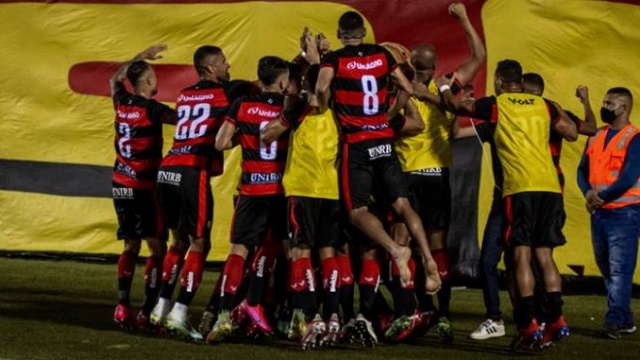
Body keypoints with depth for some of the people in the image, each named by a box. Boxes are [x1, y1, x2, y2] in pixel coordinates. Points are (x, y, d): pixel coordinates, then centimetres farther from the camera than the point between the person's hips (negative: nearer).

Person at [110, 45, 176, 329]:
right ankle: (147, 311, -9)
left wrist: (142, 57, 31)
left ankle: (122, 306, 6)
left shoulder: (121, 102, 4)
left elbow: (116, 78, 26)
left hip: (121, 185, 7)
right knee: (157, 247, -2)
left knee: (131, 246, 13)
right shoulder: (152, 109, -15)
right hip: (144, 186, -7)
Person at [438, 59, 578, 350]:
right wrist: (559, 112, 38)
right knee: (544, 255, 10)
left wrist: (444, 88, 38)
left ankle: (529, 326, -11)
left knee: (521, 255, -3)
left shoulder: (495, 105, 5)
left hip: (521, 189, -4)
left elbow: (456, 106, 18)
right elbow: (572, 134, 23)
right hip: (550, 187, 4)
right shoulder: (544, 105, 15)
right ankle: (555, 321, 2)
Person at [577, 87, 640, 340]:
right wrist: (588, 193, -9)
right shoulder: (596, 137, 13)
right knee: (607, 270, 11)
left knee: (619, 270, -9)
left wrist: (601, 197, -12)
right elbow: (583, 170, 10)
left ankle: (614, 322, -12)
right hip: (599, 213, 7)